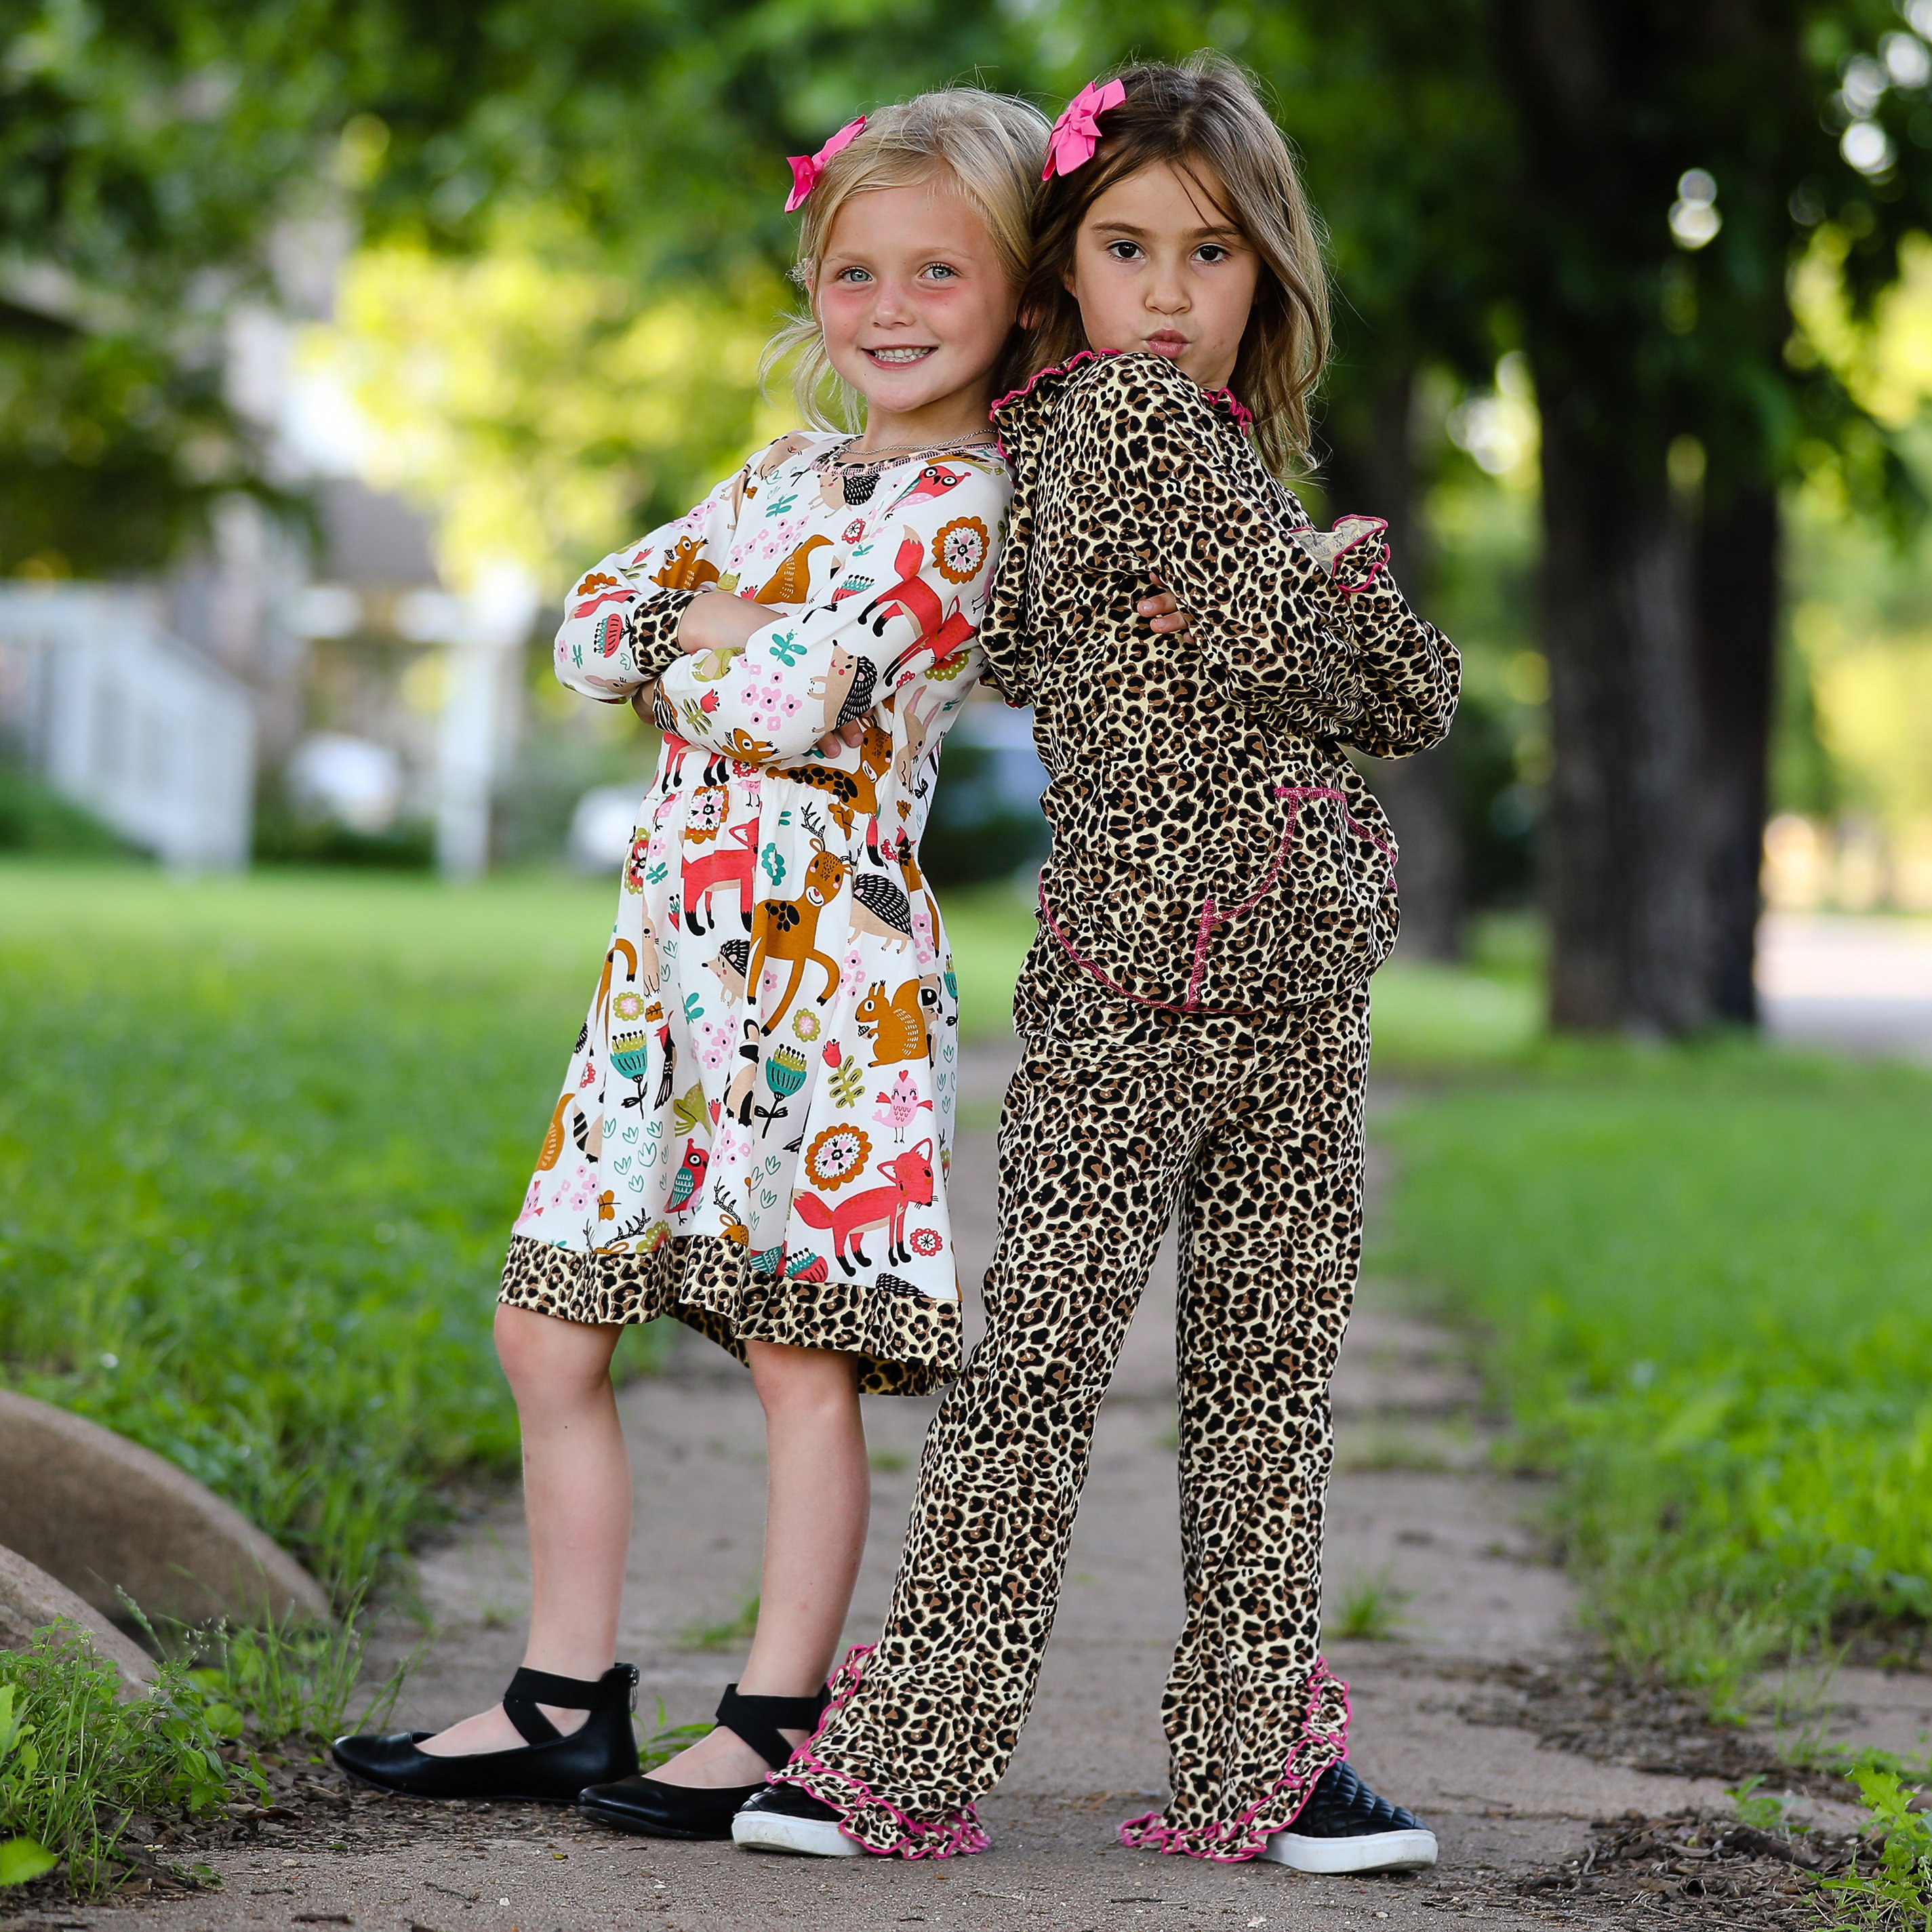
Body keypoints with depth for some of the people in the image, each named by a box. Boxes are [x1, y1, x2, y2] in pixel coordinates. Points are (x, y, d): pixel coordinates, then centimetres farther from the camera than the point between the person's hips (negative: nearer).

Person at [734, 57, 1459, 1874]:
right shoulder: (1132, 415, -7)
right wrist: (1336, 565, 6)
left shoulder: (1233, 452, 19)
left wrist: (1338, 571, 3)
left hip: (1295, 979, 8)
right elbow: (1274, 653, -14)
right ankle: (906, 1757, -3)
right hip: (1146, 955, -8)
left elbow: (1413, 703, 19)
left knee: (1266, 1365, 8)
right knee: (1040, 1350, -7)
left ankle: (1257, 1755, 13)